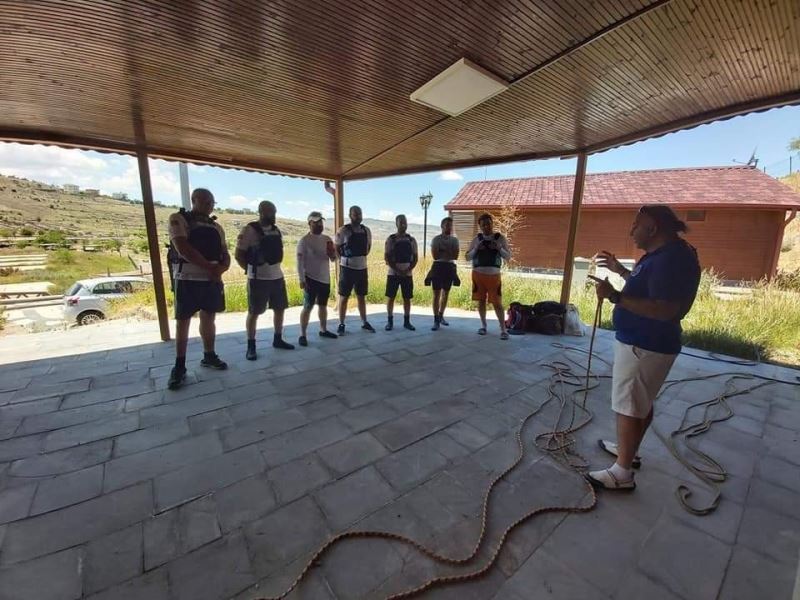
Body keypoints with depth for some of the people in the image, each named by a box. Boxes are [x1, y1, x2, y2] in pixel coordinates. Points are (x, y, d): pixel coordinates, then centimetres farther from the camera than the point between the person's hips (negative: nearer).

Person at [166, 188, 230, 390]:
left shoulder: (216, 226, 14)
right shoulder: (178, 219, -2)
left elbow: (226, 254, 10)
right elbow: (183, 248, -15)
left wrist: (221, 267, -11)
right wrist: (209, 267, -16)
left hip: (212, 280, 5)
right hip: (187, 279, -5)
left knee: (208, 319, 12)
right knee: (183, 321, 2)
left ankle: (209, 356, 26)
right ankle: (179, 366, 10)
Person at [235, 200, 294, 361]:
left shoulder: (276, 230, 10)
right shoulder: (249, 230, -10)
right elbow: (238, 255, -8)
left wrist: (275, 267, 11)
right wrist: (252, 270, -3)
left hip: (277, 276, 7)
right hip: (258, 279, -7)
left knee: (280, 309, 13)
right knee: (254, 312, 2)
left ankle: (278, 339, 27)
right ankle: (251, 346, 13)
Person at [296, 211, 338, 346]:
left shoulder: (327, 239, 7)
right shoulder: (304, 240, -10)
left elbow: (333, 259, 12)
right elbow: (300, 261, -13)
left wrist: (333, 255, -12)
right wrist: (302, 279, -18)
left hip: (325, 279, 6)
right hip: (310, 279, -6)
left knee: (323, 305, 16)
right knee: (308, 307, -3)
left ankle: (323, 330, 30)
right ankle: (302, 335, 7)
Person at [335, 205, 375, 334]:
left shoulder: (366, 230, 6)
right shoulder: (343, 230, -9)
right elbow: (336, 248, -3)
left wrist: (363, 256, 9)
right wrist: (345, 259, -2)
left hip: (362, 268, 5)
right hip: (347, 268, -5)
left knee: (361, 297, 13)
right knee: (344, 297, 3)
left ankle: (364, 323, 23)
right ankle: (341, 324, 12)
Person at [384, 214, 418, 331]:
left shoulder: (411, 240, 6)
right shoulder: (391, 239, -2)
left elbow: (415, 257, 6)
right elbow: (387, 258, -7)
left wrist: (408, 269, -10)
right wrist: (397, 270, -15)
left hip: (407, 274, 2)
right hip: (393, 273, -2)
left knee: (407, 298, 6)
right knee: (390, 297, 2)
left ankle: (407, 321, 16)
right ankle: (390, 321, 12)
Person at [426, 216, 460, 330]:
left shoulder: (455, 240, 7)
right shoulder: (436, 239, -1)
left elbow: (455, 256, -3)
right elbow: (435, 256, -9)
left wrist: (442, 252, -11)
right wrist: (448, 253, -9)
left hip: (450, 267, 4)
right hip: (438, 267, -3)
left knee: (446, 294, 12)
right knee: (437, 294, -5)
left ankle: (441, 316, 27)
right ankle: (436, 320, -3)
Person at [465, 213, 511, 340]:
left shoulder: (500, 238, 3)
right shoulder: (477, 239, 6)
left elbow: (508, 256, 2)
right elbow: (468, 257, 6)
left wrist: (499, 248, -15)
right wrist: (476, 248, -12)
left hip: (494, 274, -2)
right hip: (478, 273, 2)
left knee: (497, 302, -5)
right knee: (481, 300, 8)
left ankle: (503, 329, 0)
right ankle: (483, 325, 22)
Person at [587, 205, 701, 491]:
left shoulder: (672, 258, -23)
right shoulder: (662, 253, 10)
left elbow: (665, 310, -30)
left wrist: (615, 296, -34)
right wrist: (619, 270, 21)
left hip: (645, 345, -11)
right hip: (643, 341, 11)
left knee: (628, 406, -1)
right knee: (641, 402, 21)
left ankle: (623, 472, 11)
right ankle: (629, 450, 38)